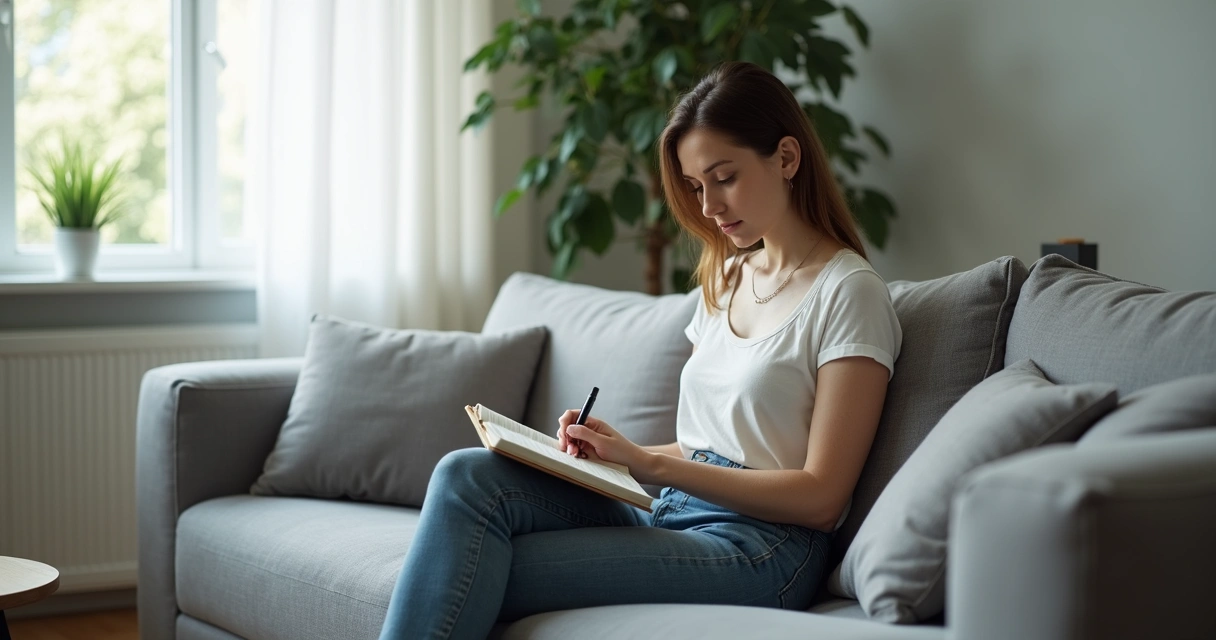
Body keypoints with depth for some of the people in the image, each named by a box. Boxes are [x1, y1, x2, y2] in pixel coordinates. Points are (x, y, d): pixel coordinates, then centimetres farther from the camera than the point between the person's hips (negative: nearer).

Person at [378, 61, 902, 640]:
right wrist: (614, 453, 1)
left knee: (468, 584, -23)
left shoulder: (847, 291, -4)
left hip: (756, 548, -7)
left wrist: (650, 464, -14)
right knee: (467, 476, -20)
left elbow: (820, 497, -10)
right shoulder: (725, 278, 21)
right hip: (668, 514, 7)